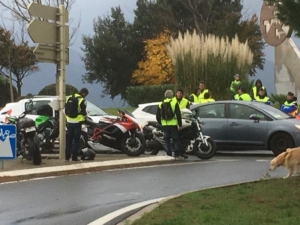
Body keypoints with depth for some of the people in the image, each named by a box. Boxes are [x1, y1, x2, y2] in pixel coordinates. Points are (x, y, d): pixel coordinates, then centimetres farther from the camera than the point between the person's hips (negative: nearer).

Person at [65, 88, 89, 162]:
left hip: (69, 122, 5)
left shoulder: (69, 98, 7)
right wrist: (84, 114, 9)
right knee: (76, 140, 2)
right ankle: (74, 157, 0)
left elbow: (65, 110, 10)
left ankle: (67, 156, 12)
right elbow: (83, 112, -12)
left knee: (69, 139, 12)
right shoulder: (82, 100, -12)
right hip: (77, 122, -5)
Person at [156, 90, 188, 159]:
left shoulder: (161, 104, 9)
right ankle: (177, 155, 0)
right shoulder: (175, 103, -2)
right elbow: (178, 114, -5)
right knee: (176, 139, 5)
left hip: (164, 125, 3)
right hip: (173, 124, -3)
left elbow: (158, 116, 12)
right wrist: (180, 124, 2)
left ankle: (169, 155, 4)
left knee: (167, 140, 7)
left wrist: (161, 123, 24)